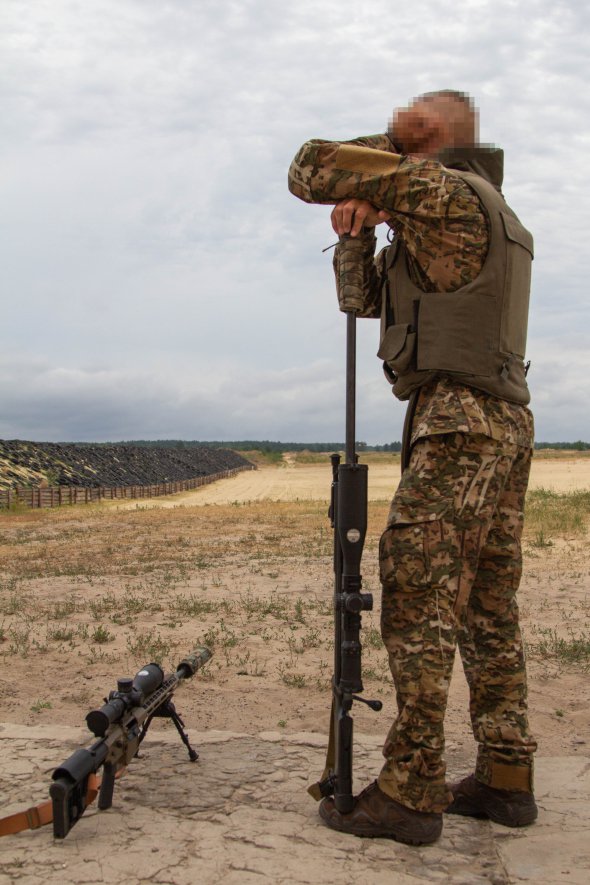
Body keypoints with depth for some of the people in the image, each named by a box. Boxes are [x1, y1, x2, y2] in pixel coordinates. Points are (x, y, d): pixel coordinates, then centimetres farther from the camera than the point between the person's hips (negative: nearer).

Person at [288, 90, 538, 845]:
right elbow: (362, 296, 23)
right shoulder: (487, 211, 25)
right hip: (506, 422, 10)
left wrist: (392, 147, 9)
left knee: (416, 602, -8)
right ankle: (505, 779, 16)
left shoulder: (441, 190, -6)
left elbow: (311, 170, -5)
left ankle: (410, 791, -4)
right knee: (487, 611, 10)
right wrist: (355, 232, 4)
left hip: (458, 421, -10)